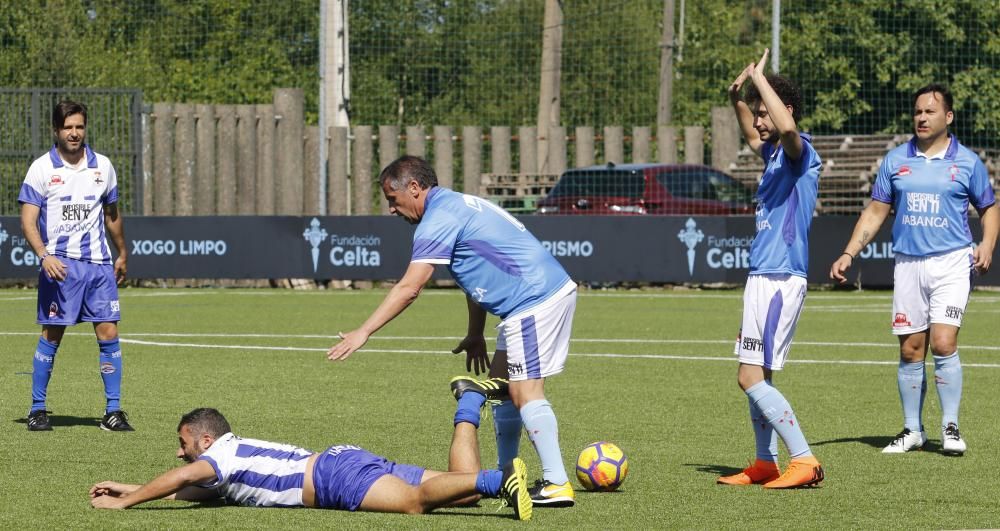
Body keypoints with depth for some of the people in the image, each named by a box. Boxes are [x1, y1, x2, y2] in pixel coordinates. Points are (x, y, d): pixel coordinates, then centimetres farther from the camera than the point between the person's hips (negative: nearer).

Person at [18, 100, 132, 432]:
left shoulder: (102, 166, 10)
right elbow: (28, 220, -6)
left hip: (98, 263, 3)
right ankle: (37, 410, 9)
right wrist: (44, 255, -21)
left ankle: (113, 411, 0)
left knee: (108, 333, -4)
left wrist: (122, 254, 28)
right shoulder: (42, 168, -2)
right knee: (51, 336, -2)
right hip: (59, 265, -3)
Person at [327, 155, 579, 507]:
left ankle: (557, 484, -15)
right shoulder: (458, 205, 20)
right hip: (553, 291, 10)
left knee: (526, 391, -12)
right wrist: (475, 333, 29)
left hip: (536, 302, -10)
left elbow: (408, 289, -18)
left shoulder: (439, 219, -12)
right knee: (499, 386, 15)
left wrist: (364, 332, -16)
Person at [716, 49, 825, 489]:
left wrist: (760, 78, -25)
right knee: (758, 377, 13)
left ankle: (804, 461, -14)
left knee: (752, 377, -13)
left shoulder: (798, 151, -12)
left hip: (780, 279, -10)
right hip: (762, 276, 10)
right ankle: (765, 464, 19)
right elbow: (753, 137, 40)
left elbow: (787, 126, -36)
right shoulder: (773, 153, 16)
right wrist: (737, 99, 22)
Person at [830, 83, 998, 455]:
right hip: (907, 264, 3)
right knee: (910, 350, 4)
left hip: (951, 262, -3)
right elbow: (875, 212, 12)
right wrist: (849, 254, 4)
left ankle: (950, 428, -6)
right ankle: (912, 430, 13)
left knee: (943, 343, -15)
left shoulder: (967, 162, 3)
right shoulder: (896, 160, 8)